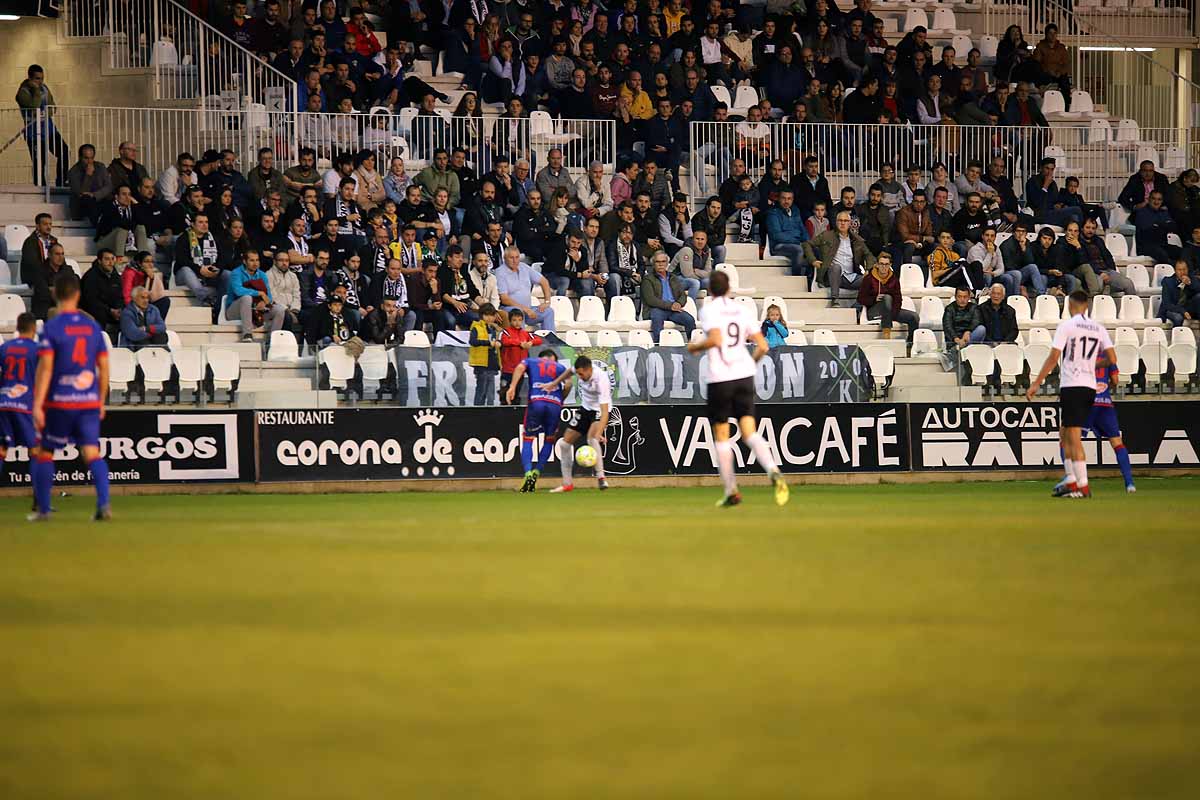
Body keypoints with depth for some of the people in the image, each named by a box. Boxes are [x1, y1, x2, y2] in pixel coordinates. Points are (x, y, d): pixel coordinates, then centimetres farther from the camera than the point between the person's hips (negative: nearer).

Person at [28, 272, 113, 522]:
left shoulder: (51, 327, -7)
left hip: (59, 402, -3)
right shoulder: (93, 326, 6)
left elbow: (45, 368, -13)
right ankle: (103, 503, -19)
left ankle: (43, 509, 16)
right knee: (92, 452, -1)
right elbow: (104, 368, 9)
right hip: (89, 402, 3)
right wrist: (101, 402, 19)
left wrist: (37, 405, -14)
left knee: (44, 452, 11)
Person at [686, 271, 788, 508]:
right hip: (744, 373, 4)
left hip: (720, 376, -4)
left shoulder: (709, 310, -5)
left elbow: (715, 339, -22)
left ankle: (731, 491, 6)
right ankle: (774, 472, -23)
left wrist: (695, 347, -4)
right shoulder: (743, 309, 9)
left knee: (721, 435, 7)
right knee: (750, 432, 1)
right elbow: (762, 346, 5)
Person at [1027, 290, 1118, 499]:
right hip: (1091, 386, 6)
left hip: (1071, 386, -6)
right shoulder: (1098, 329, 10)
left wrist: (1036, 383, -6)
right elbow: (1112, 358, 7)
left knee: (1074, 438, -6)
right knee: (1064, 435, 16)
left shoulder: (1066, 326, -5)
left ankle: (1083, 487, -11)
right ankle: (1072, 482, 12)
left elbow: (1053, 358, -9)